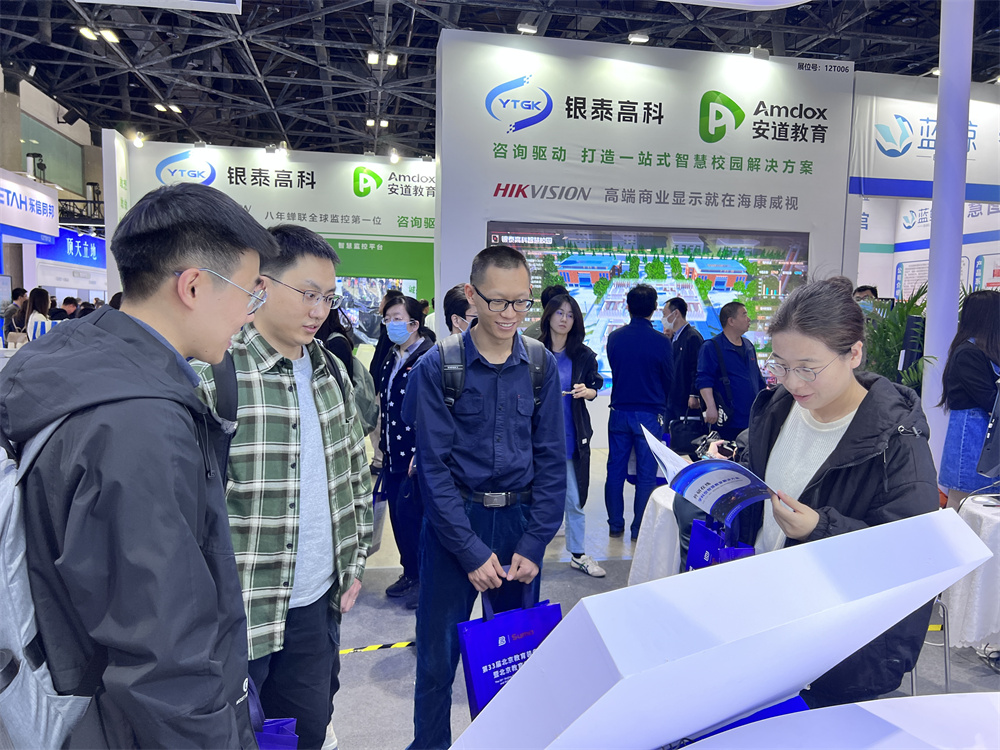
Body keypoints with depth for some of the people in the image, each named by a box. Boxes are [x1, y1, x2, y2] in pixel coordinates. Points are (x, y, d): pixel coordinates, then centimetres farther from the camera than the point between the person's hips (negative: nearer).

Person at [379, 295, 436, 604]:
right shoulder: (391, 359, 13)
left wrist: (423, 453, -20)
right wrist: (382, 445, 20)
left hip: (418, 454, -8)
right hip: (393, 454, 8)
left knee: (409, 514, -5)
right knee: (398, 515, 13)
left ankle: (425, 577, 12)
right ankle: (410, 573, 28)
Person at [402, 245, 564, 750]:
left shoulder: (542, 365, 0)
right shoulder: (438, 366, -9)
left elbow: (551, 459, 1)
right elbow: (434, 466, -10)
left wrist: (533, 544, -6)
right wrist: (472, 551, -13)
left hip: (520, 519, 3)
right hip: (454, 521, -2)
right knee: (438, 653, 7)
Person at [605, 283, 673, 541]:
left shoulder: (614, 338, -2)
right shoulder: (661, 341, -10)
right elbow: (669, 380, 1)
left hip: (619, 412, 3)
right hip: (650, 414, -3)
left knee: (615, 471, 12)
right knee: (646, 474, 5)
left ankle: (615, 524, 19)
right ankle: (640, 528, 10)